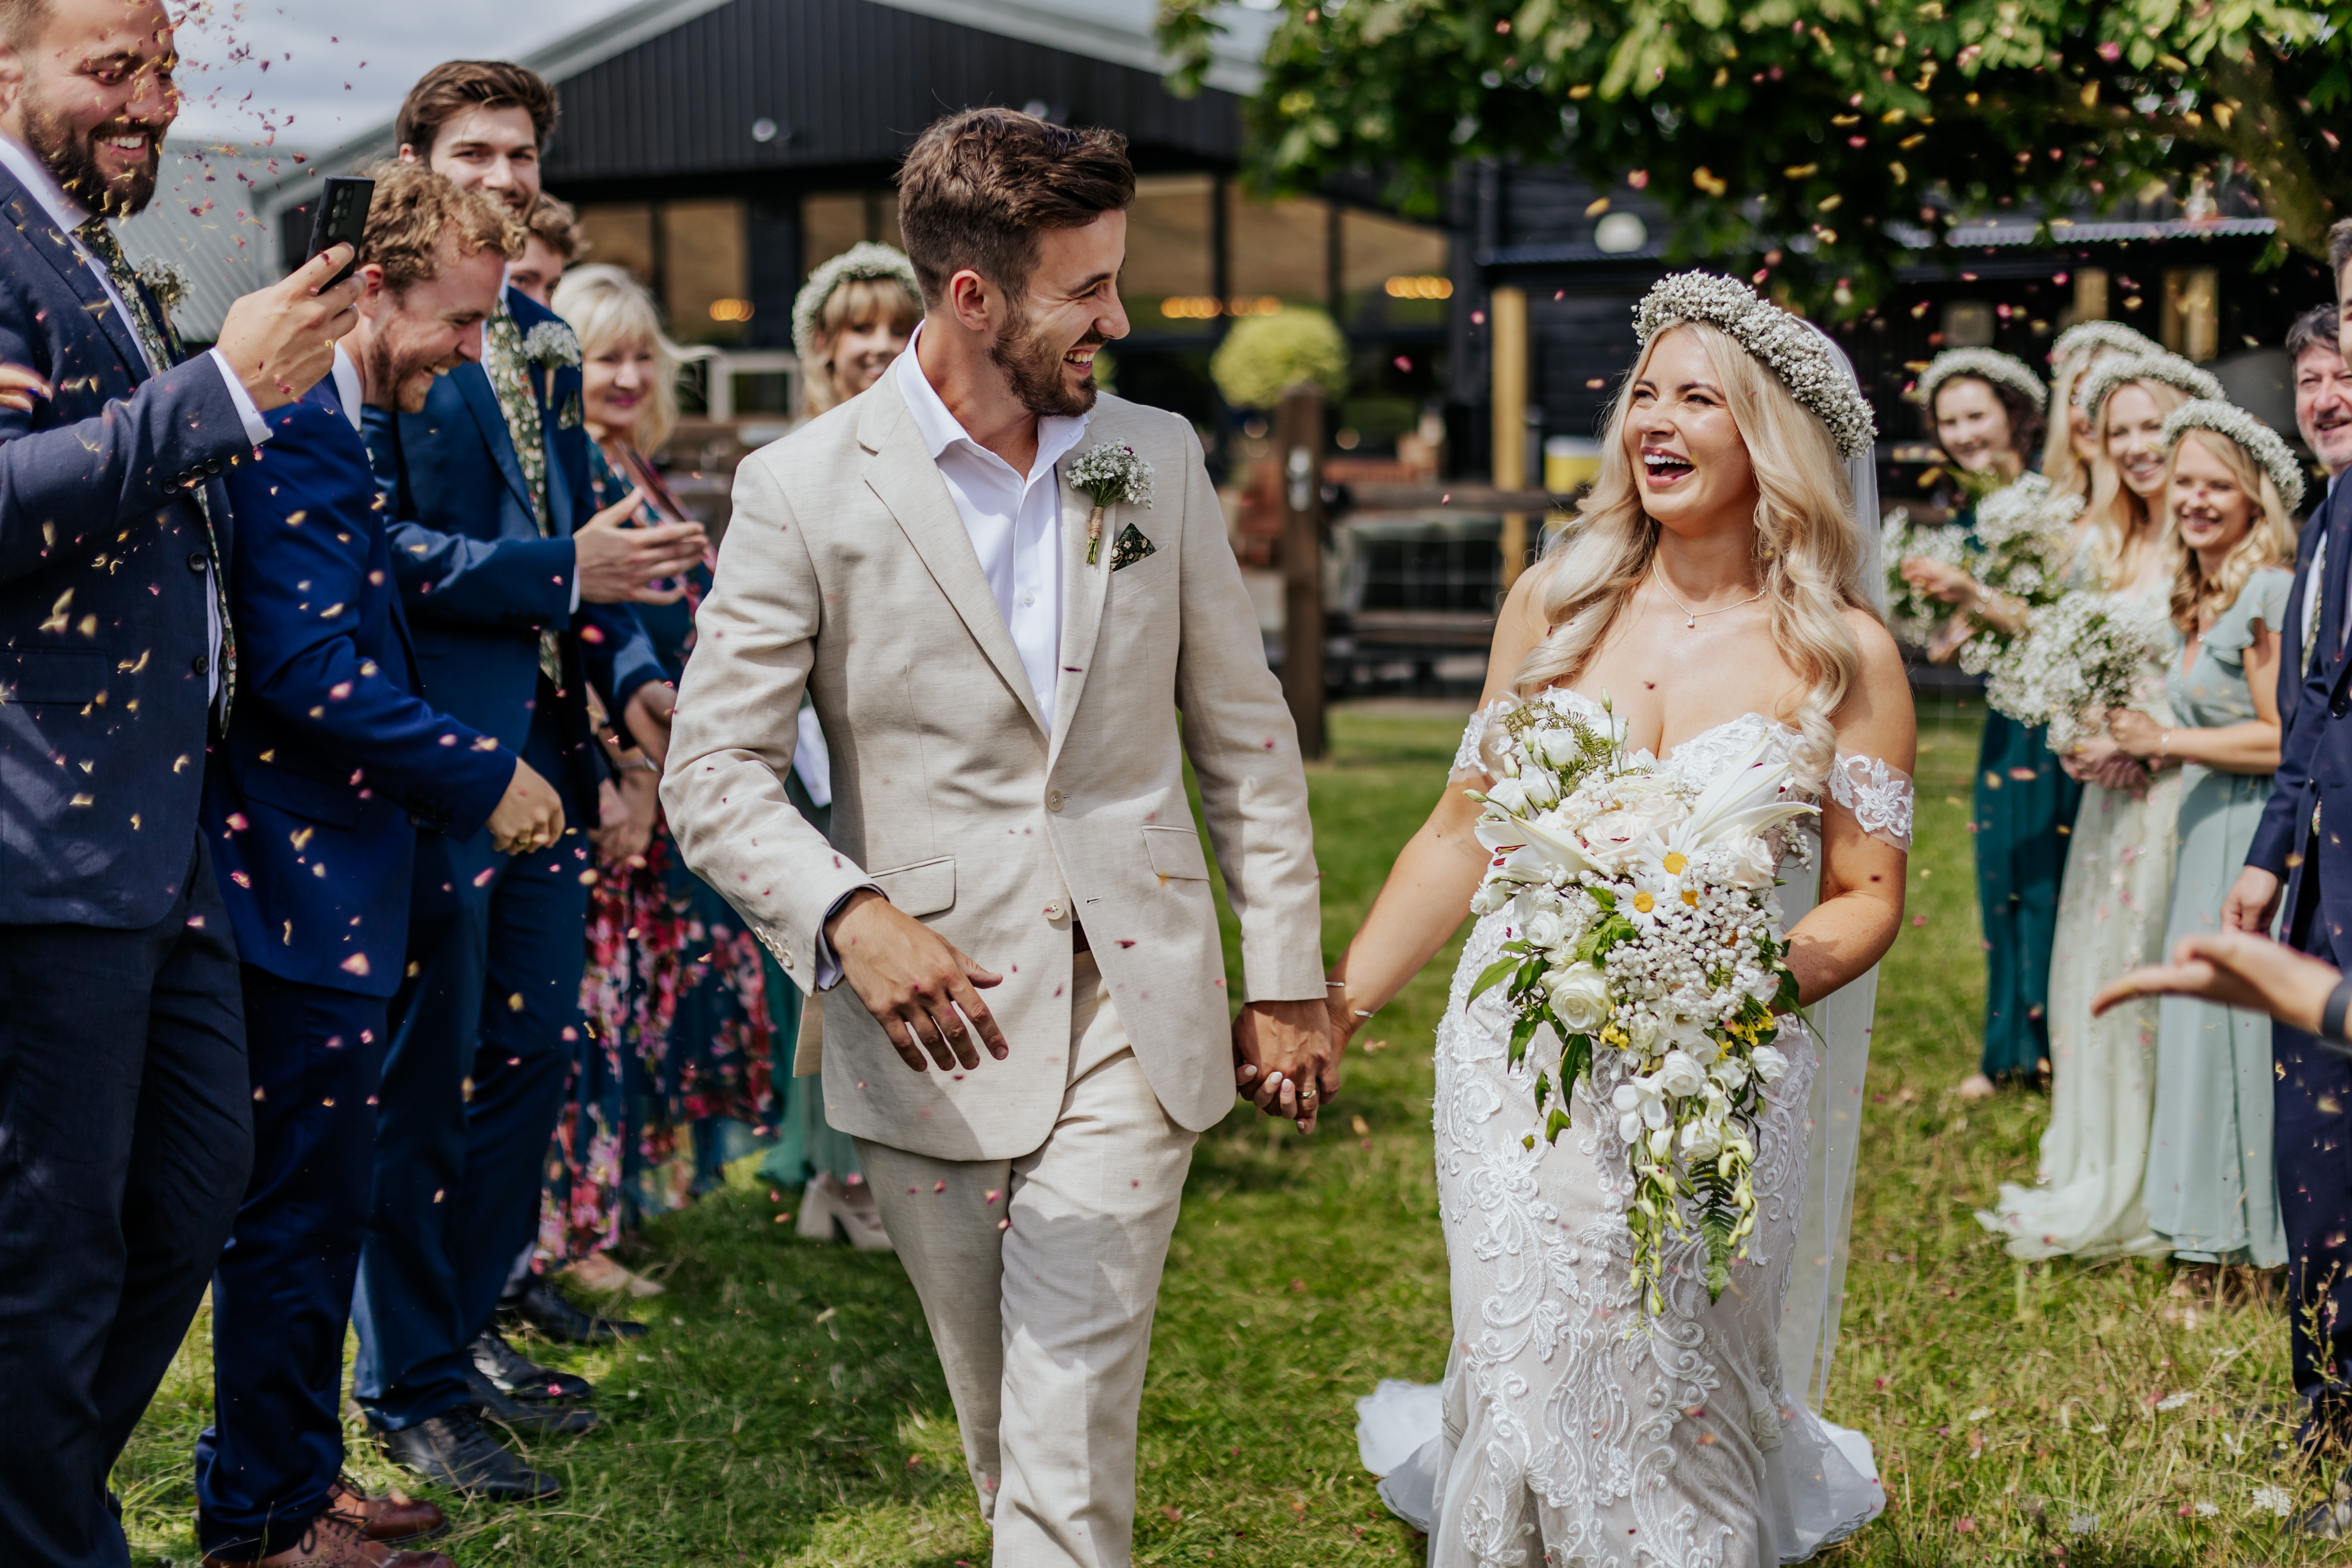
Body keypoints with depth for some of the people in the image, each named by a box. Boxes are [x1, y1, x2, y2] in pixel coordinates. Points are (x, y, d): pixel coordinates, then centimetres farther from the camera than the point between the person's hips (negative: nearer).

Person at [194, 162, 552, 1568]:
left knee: (314, 1205, 18)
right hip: (305, 886, -11)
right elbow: (313, 674, -24)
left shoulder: (338, 427, 15)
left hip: (325, 886, 11)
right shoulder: (300, 432, -18)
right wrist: (483, 777, -16)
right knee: (302, 1210, -2)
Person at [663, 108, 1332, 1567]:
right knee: (1003, 1426, 14)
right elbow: (716, 770, -6)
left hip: (1132, 1019, 1)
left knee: (1072, 1441, -7)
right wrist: (848, 914, -24)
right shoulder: (805, 489, -5)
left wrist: (1288, 977, 10)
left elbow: (1246, 735, 11)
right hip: (934, 1024, -1)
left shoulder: (1159, 458, 6)